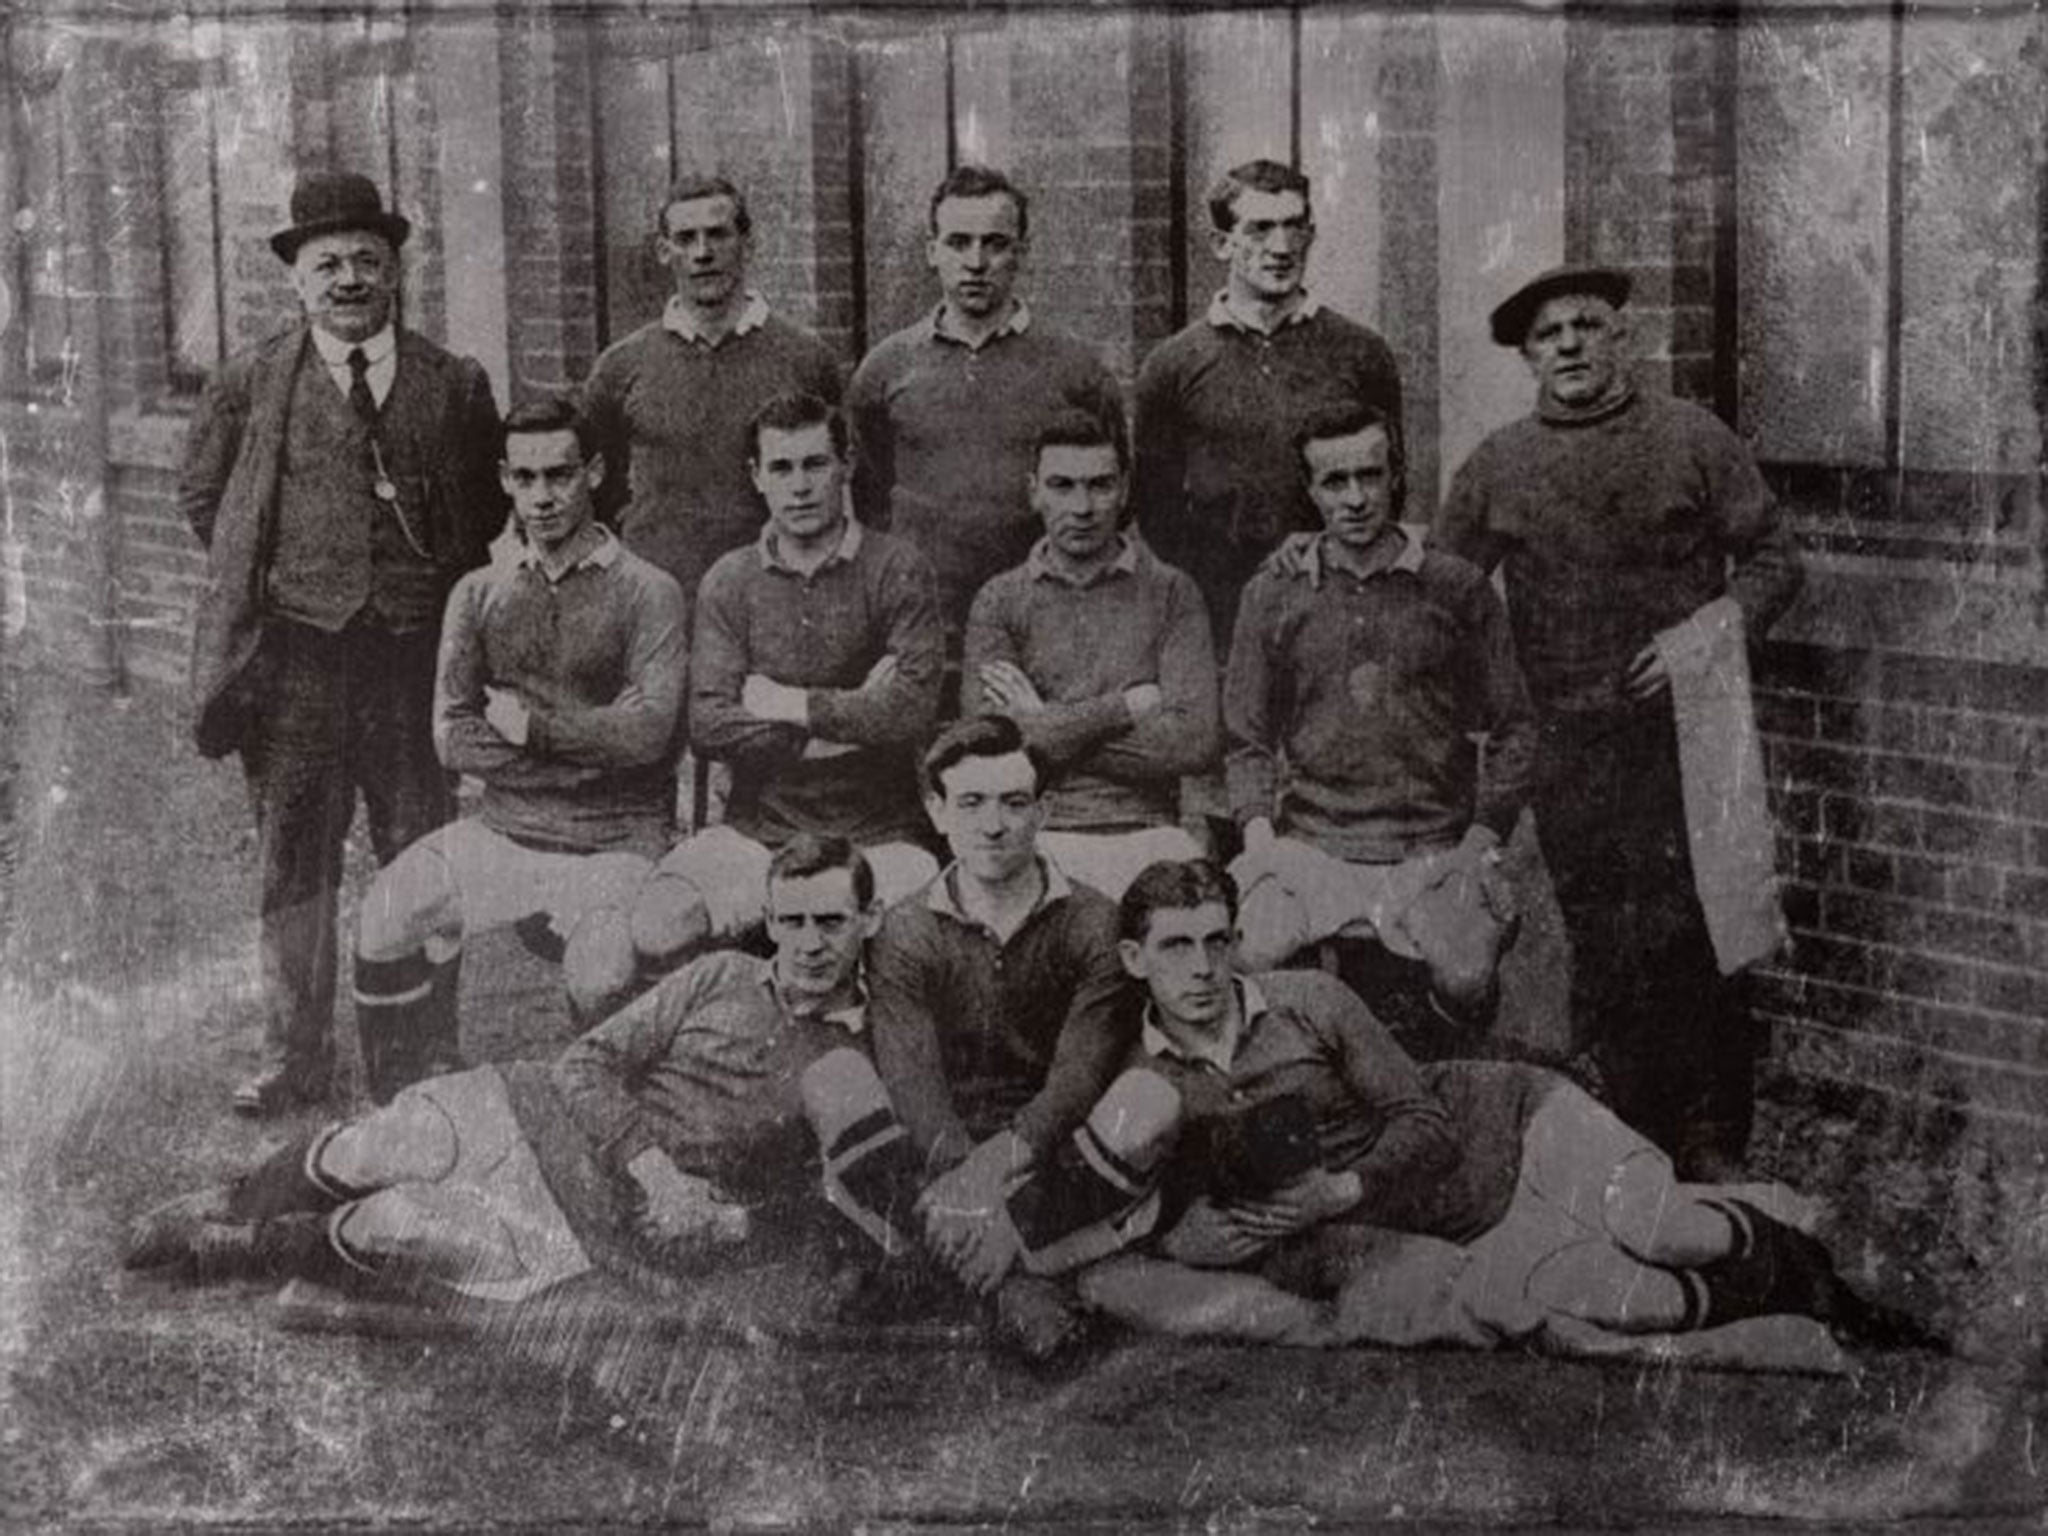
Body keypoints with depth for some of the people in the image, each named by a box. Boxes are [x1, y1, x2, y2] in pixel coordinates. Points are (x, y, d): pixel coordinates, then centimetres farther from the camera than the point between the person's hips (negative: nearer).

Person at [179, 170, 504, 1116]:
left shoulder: (454, 386, 6)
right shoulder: (250, 386, 4)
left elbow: (491, 505, 16)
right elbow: (201, 493, 16)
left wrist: (447, 589, 7)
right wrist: (262, 580, 9)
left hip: (416, 649, 1)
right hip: (294, 654, 0)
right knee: (293, 861, 4)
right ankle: (293, 1060, 11)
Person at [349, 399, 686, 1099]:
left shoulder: (646, 593, -2)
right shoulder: (480, 594, 9)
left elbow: (649, 729, -15)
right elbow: (452, 739, 0)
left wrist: (533, 728, -9)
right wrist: (589, 745, -9)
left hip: (615, 843, -4)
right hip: (503, 830, 4)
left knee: (608, 990, -27)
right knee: (383, 924, -15)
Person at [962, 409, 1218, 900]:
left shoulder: (1171, 594, 9)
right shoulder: (998, 602, 10)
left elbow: (1194, 743, -4)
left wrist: (1049, 727, -2)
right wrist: (1125, 707, -5)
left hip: (1146, 834, 1)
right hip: (1037, 836, -1)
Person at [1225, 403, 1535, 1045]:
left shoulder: (1458, 590, 7)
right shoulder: (1274, 594, 9)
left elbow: (1513, 727, 11)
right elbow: (1248, 740, 13)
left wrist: (1480, 842, 0)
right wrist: (1260, 837, -3)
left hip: (1433, 850, -1)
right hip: (1309, 846, 1)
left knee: (1465, 984, -27)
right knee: (1236, 963, -27)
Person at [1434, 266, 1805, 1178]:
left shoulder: (1691, 441, 4)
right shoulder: (1497, 467, 10)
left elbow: (1775, 559, 6)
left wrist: (1711, 622, -10)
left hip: (1681, 729, -2)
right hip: (1566, 747, 2)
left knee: (1686, 940, -8)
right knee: (1599, 956, 5)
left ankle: (1713, 1151, 3)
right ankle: (1639, 1148, 16)